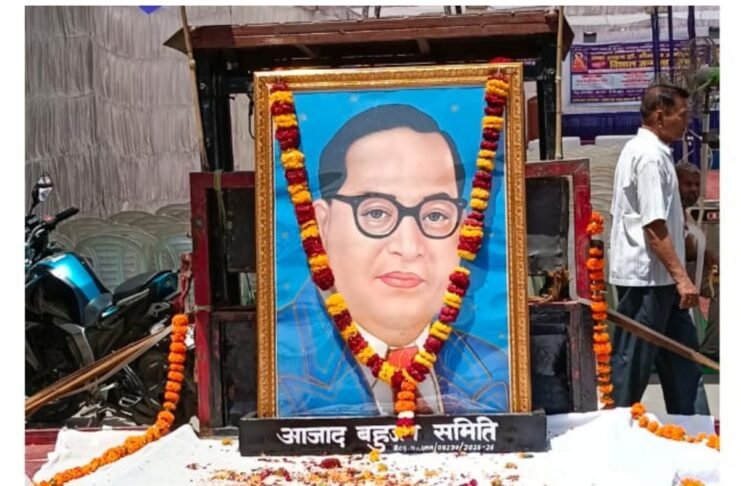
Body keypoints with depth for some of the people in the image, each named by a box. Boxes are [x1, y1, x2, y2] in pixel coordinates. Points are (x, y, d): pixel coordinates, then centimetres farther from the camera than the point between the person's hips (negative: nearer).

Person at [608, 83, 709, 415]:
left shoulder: (639, 149, 14)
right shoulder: (651, 156, -18)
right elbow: (654, 227, -23)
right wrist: (681, 277, -21)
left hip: (656, 278, 10)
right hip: (647, 277, -10)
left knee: (679, 356, 13)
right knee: (633, 362, -1)